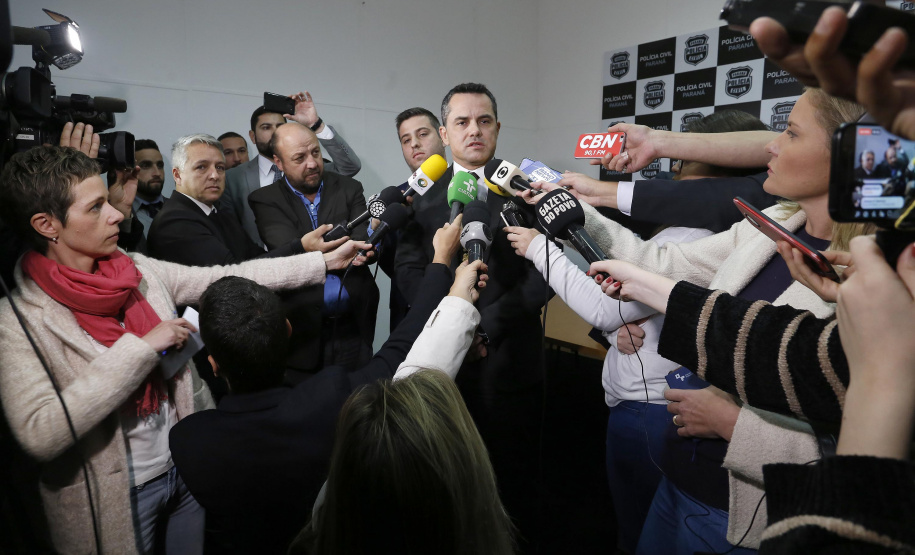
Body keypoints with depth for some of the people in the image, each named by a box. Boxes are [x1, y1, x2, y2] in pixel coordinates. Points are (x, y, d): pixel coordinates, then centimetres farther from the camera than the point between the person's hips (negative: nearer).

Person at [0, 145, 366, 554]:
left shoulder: (140, 271, -4)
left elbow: (228, 279, -3)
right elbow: (39, 435, -28)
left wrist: (325, 260, -6)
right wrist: (142, 347, -29)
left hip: (188, 465, 5)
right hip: (115, 499, -4)